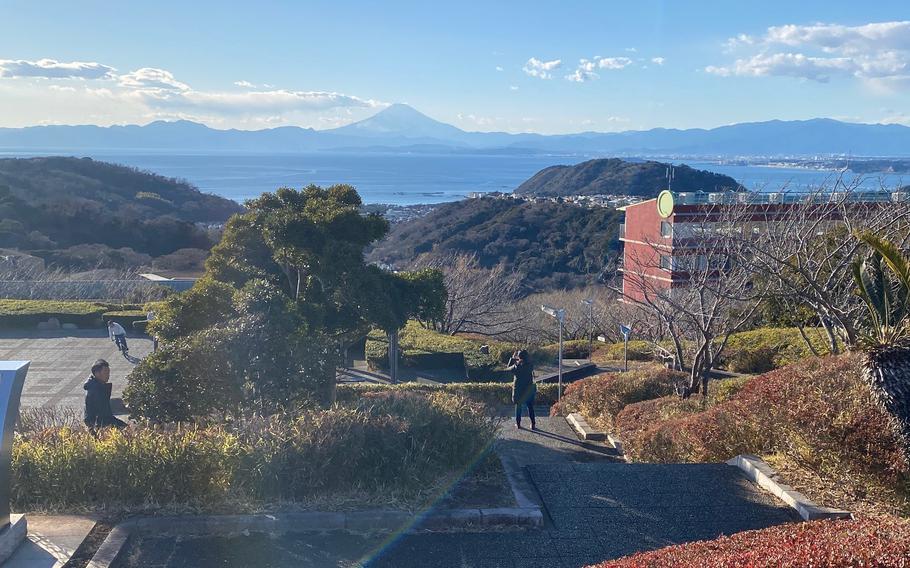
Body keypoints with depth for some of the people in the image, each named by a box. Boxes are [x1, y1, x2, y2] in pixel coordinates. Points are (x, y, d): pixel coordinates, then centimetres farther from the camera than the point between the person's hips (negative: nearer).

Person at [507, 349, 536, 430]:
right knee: (530, 407, 11)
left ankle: (518, 424, 18)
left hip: (518, 389, -1)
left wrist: (513, 358, 8)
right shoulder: (530, 365, -11)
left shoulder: (516, 366, -16)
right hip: (529, 388, 1)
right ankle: (533, 424, 11)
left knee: (518, 406, 13)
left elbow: (509, 368, 3)